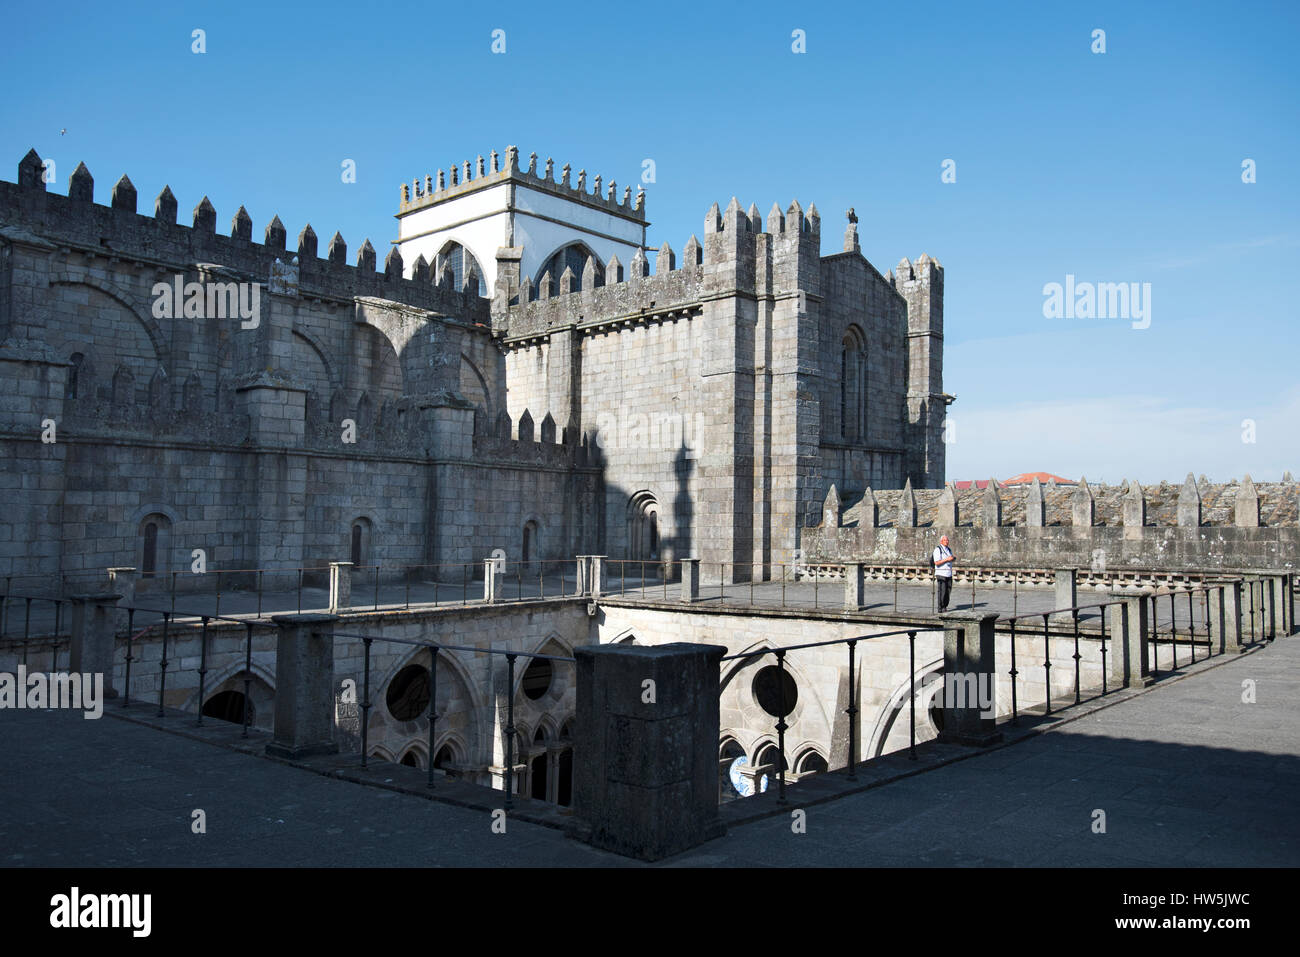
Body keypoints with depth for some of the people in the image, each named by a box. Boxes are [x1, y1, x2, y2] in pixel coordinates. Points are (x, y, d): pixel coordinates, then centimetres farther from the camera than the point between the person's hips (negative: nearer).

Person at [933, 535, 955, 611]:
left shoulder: (949, 550, 16)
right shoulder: (938, 550, -8)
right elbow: (937, 563, -16)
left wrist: (953, 559, 6)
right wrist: (947, 559, -21)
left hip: (949, 574, 7)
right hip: (941, 574, -7)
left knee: (948, 591, 5)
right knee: (942, 591, -8)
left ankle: (945, 606, 15)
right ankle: (941, 608, -2)